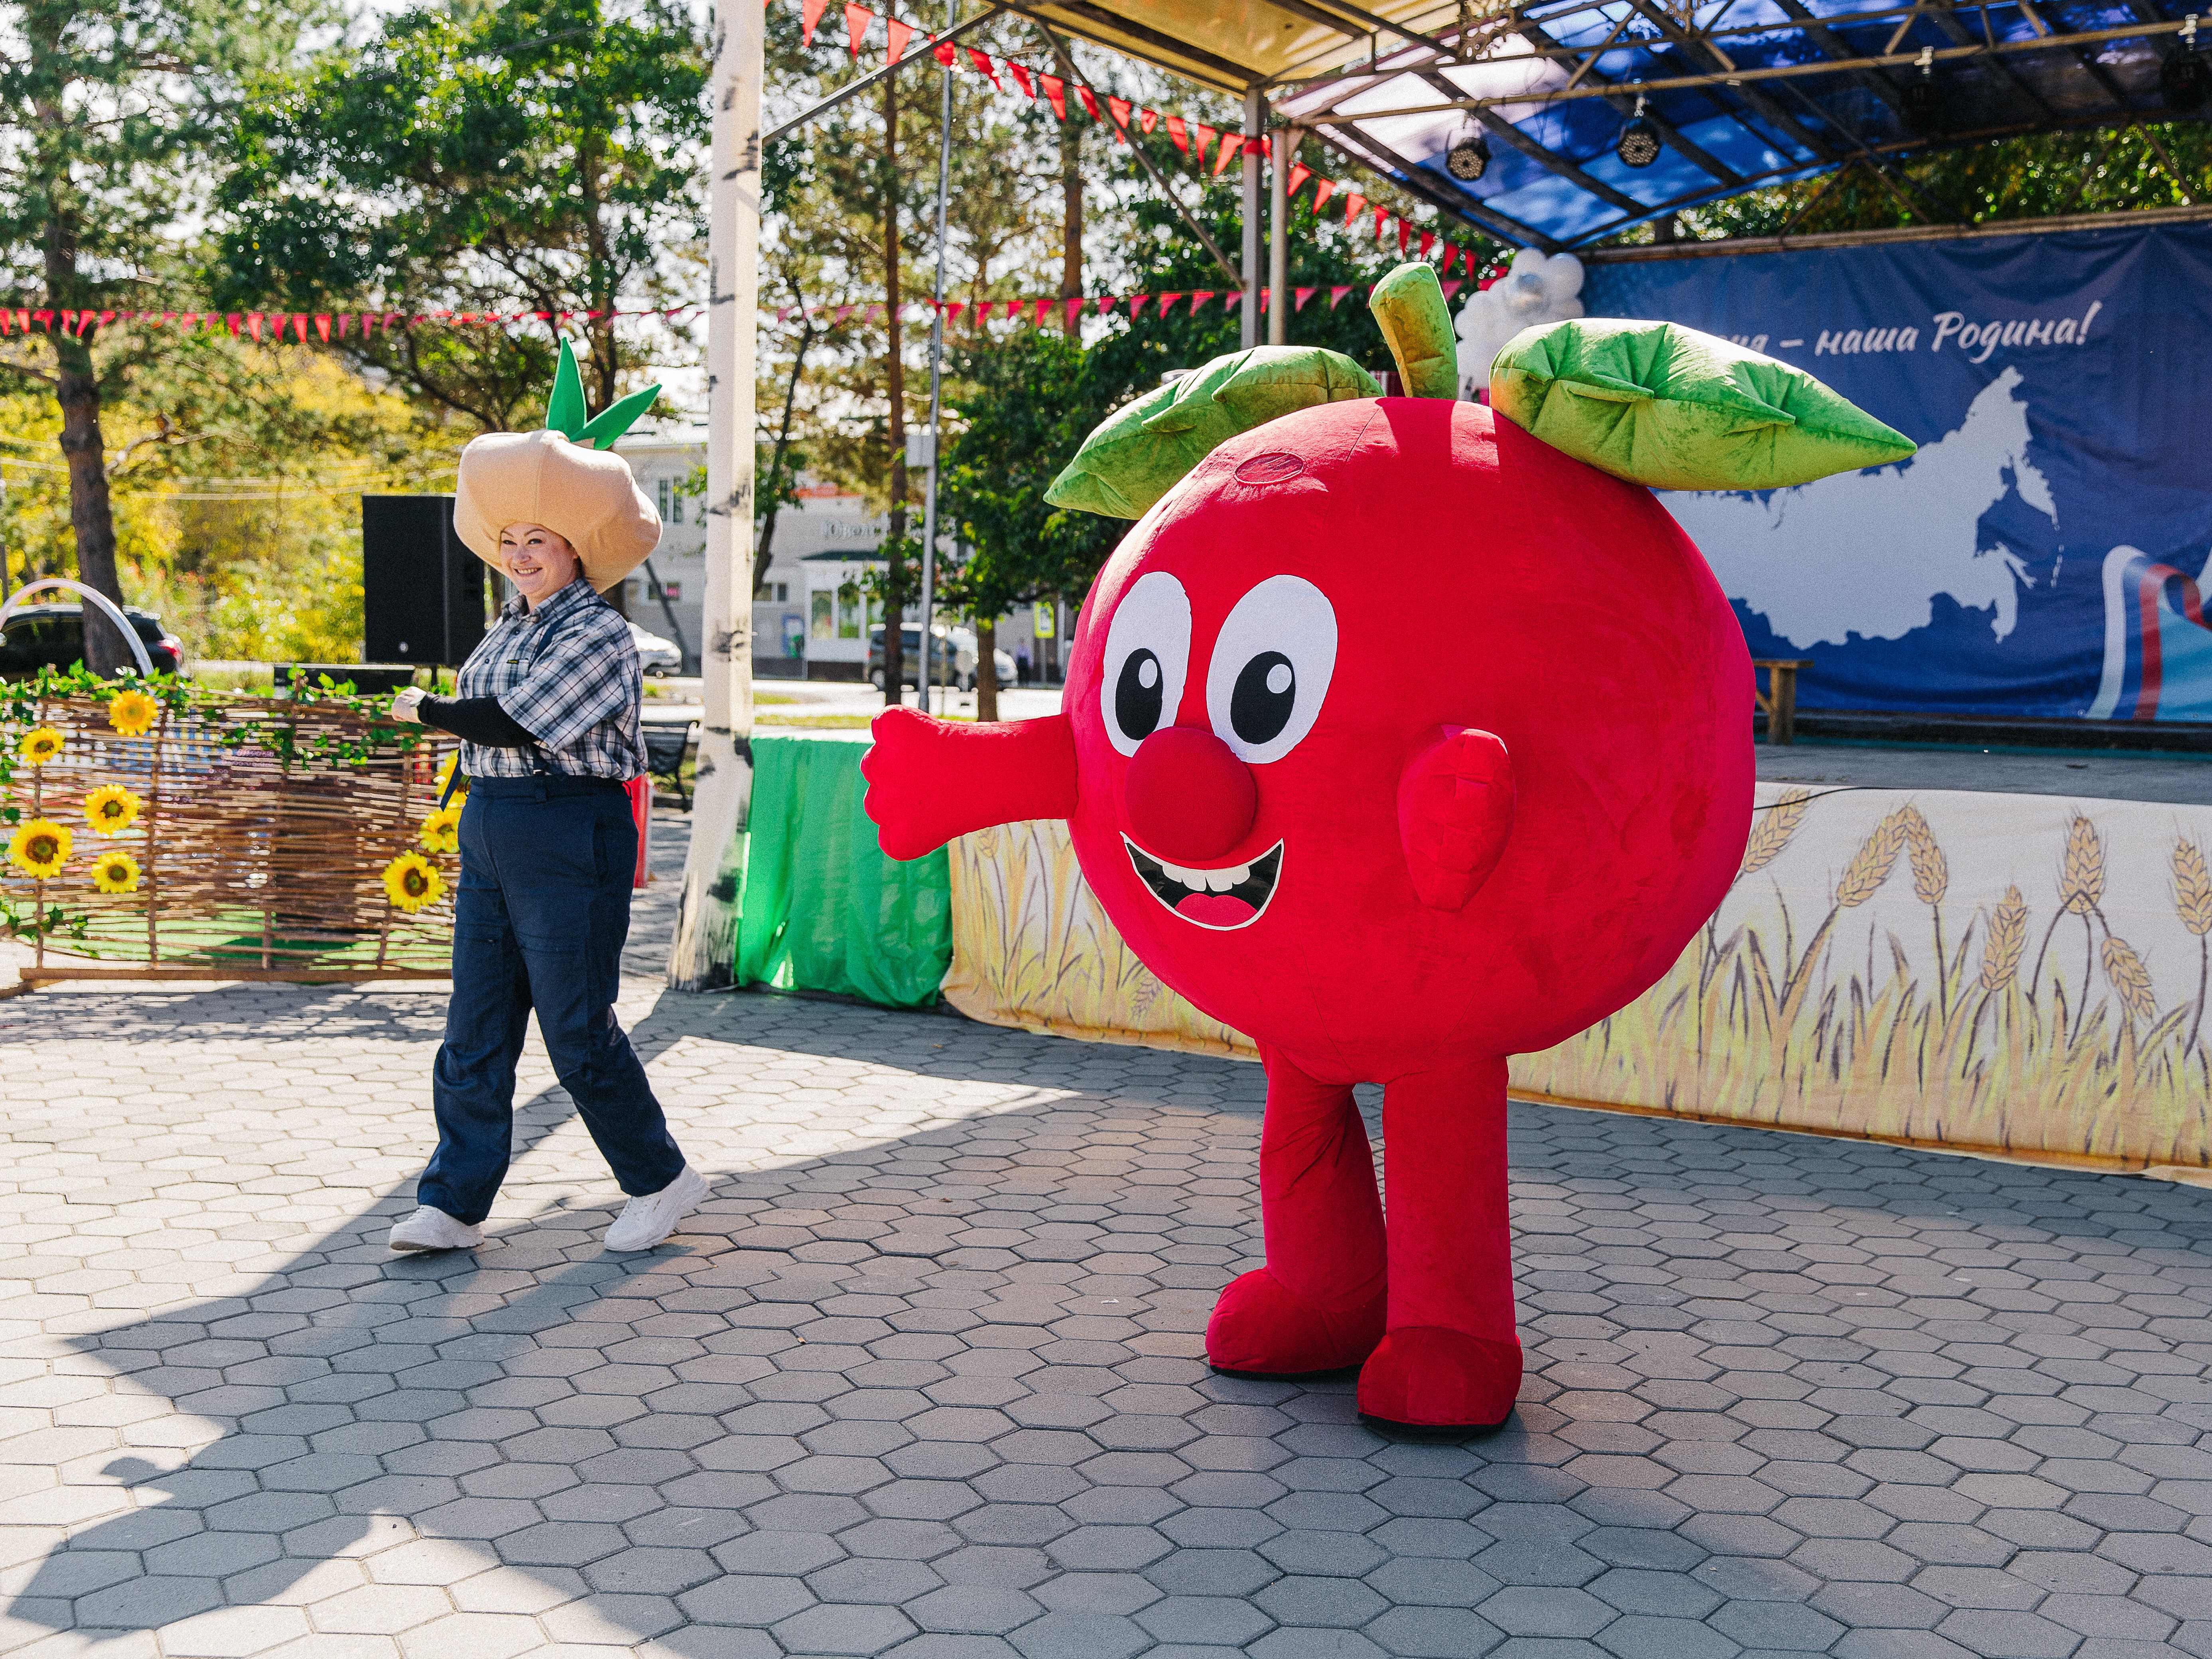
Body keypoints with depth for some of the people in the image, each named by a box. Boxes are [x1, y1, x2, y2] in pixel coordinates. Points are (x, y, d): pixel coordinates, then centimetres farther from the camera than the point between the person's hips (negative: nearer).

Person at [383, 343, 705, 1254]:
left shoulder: (598, 634, -14)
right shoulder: (511, 629, 13)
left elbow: (512, 723, -18)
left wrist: (426, 711, -8)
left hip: (569, 844, -8)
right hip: (489, 836, 8)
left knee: (578, 1032, -2)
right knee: (474, 1030, 7)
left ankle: (662, 1179, 15)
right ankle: (455, 1203, 13)